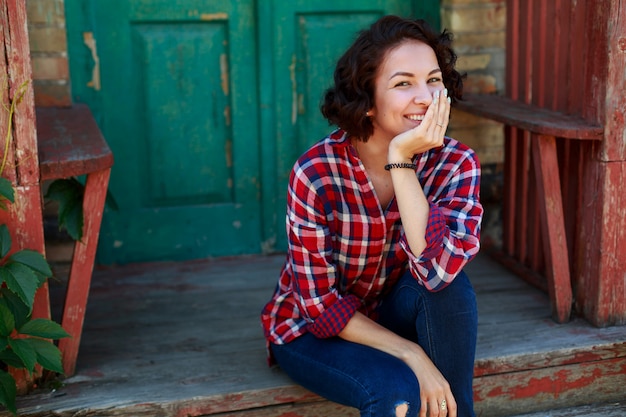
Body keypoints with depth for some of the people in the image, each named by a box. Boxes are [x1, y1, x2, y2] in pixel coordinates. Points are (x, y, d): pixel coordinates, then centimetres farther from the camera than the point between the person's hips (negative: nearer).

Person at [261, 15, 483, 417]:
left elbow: (437, 268, -34)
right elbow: (321, 303, -20)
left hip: (392, 315, 4)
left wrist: (402, 160, -37)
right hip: (311, 329, -3)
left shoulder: (457, 164, -17)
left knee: (448, 282, -28)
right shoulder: (316, 173, -25)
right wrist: (412, 355, -27)